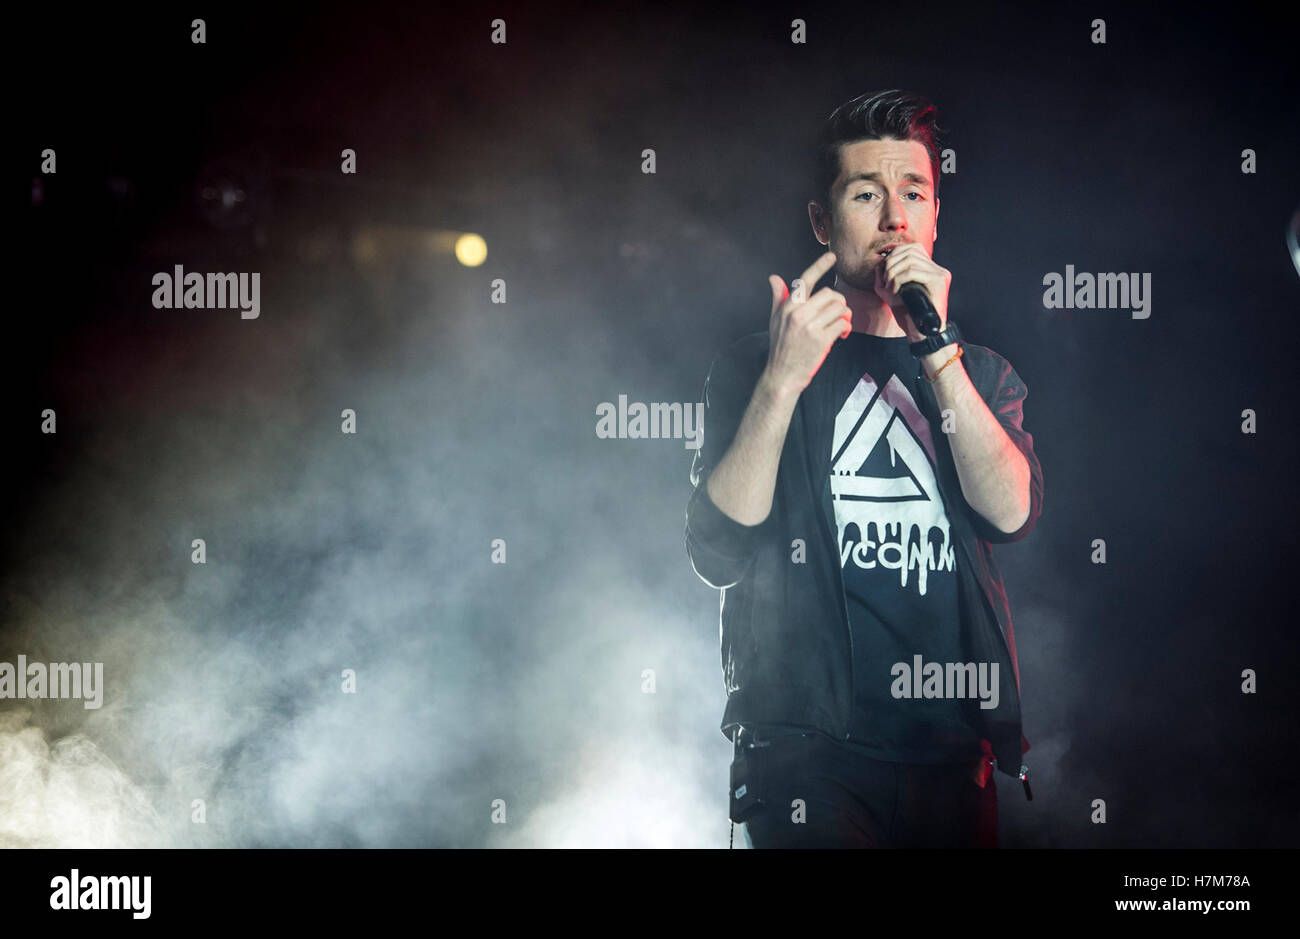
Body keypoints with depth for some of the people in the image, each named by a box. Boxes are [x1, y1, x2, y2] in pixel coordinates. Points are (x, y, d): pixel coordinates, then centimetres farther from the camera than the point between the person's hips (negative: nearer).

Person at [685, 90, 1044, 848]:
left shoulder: (980, 371, 12)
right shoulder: (755, 366, 4)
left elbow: (1012, 512, -7)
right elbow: (718, 553, -9)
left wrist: (937, 348, -16)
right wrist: (783, 379, -18)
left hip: (953, 756, 3)